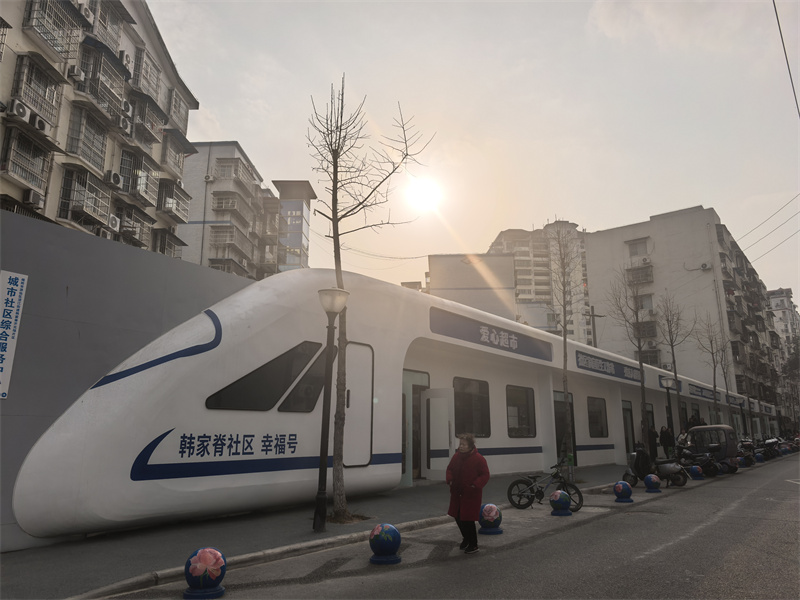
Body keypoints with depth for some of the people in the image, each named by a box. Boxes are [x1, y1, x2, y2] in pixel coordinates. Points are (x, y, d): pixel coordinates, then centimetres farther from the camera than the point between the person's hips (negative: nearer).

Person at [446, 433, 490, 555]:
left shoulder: (478, 459, -15)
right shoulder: (456, 456, 3)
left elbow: (485, 475, -11)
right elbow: (450, 469, 15)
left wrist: (475, 485, -23)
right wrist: (450, 480, -2)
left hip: (471, 495, -6)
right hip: (457, 493, 6)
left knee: (468, 520, -4)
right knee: (458, 517, 14)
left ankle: (473, 545, 15)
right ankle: (466, 538, 39)